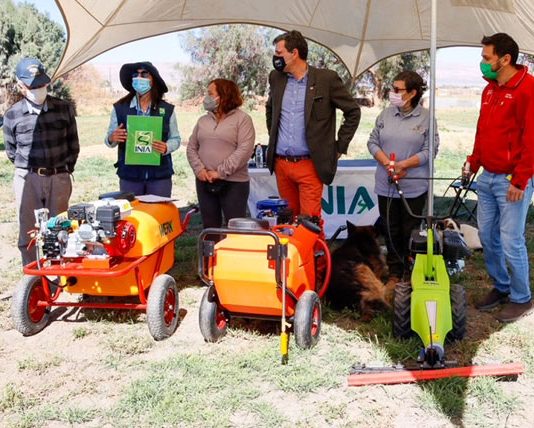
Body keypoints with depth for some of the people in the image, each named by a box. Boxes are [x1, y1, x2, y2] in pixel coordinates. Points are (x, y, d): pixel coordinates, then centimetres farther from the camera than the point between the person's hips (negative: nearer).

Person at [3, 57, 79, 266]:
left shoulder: (64, 109, 2)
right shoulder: (13, 115, -1)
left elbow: (73, 144, 11)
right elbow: (11, 150, 12)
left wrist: (66, 169, 8)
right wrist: (28, 169, 8)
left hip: (59, 178, 1)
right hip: (27, 179, 0)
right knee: (28, 234, 4)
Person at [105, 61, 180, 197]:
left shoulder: (167, 110, 4)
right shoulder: (119, 108, 4)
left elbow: (175, 139, 10)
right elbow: (109, 139, 10)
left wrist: (166, 147, -12)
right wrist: (112, 139, -13)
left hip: (160, 175, 0)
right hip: (129, 175, 0)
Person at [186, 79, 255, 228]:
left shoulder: (242, 119, -3)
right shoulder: (203, 120, 14)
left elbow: (244, 150, -14)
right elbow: (191, 148, 11)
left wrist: (221, 172, -17)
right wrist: (199, 169, -7)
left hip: (234, 183, -5)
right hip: (204, 182, 5)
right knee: (209, 227, 11)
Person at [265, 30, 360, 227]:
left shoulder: (326, 79, -5)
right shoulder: (276, 78, 10)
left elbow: (353, 111, 2)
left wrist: (339, 147, 0)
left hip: (309, 165, -5)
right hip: (281, 164, 5)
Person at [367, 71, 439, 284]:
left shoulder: (426, 117, -6)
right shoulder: (386, 114, 5)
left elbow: (430, 150, -9)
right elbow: (373, 142, 5)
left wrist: (403, 165, -17)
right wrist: (387, 164, -10)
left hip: (414, 187, -3)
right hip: (386, 185, 3)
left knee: (410, 232, 5)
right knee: (391, 230, 11)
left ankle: (411, 273, 20)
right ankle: (394, 272, 23)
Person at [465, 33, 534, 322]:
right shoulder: (490, 89, 13)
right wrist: (473, 162, 12)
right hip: (487, 177, 8)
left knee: (511, 241, -3)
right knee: (487, 236, 13)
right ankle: (501, 287, 30)